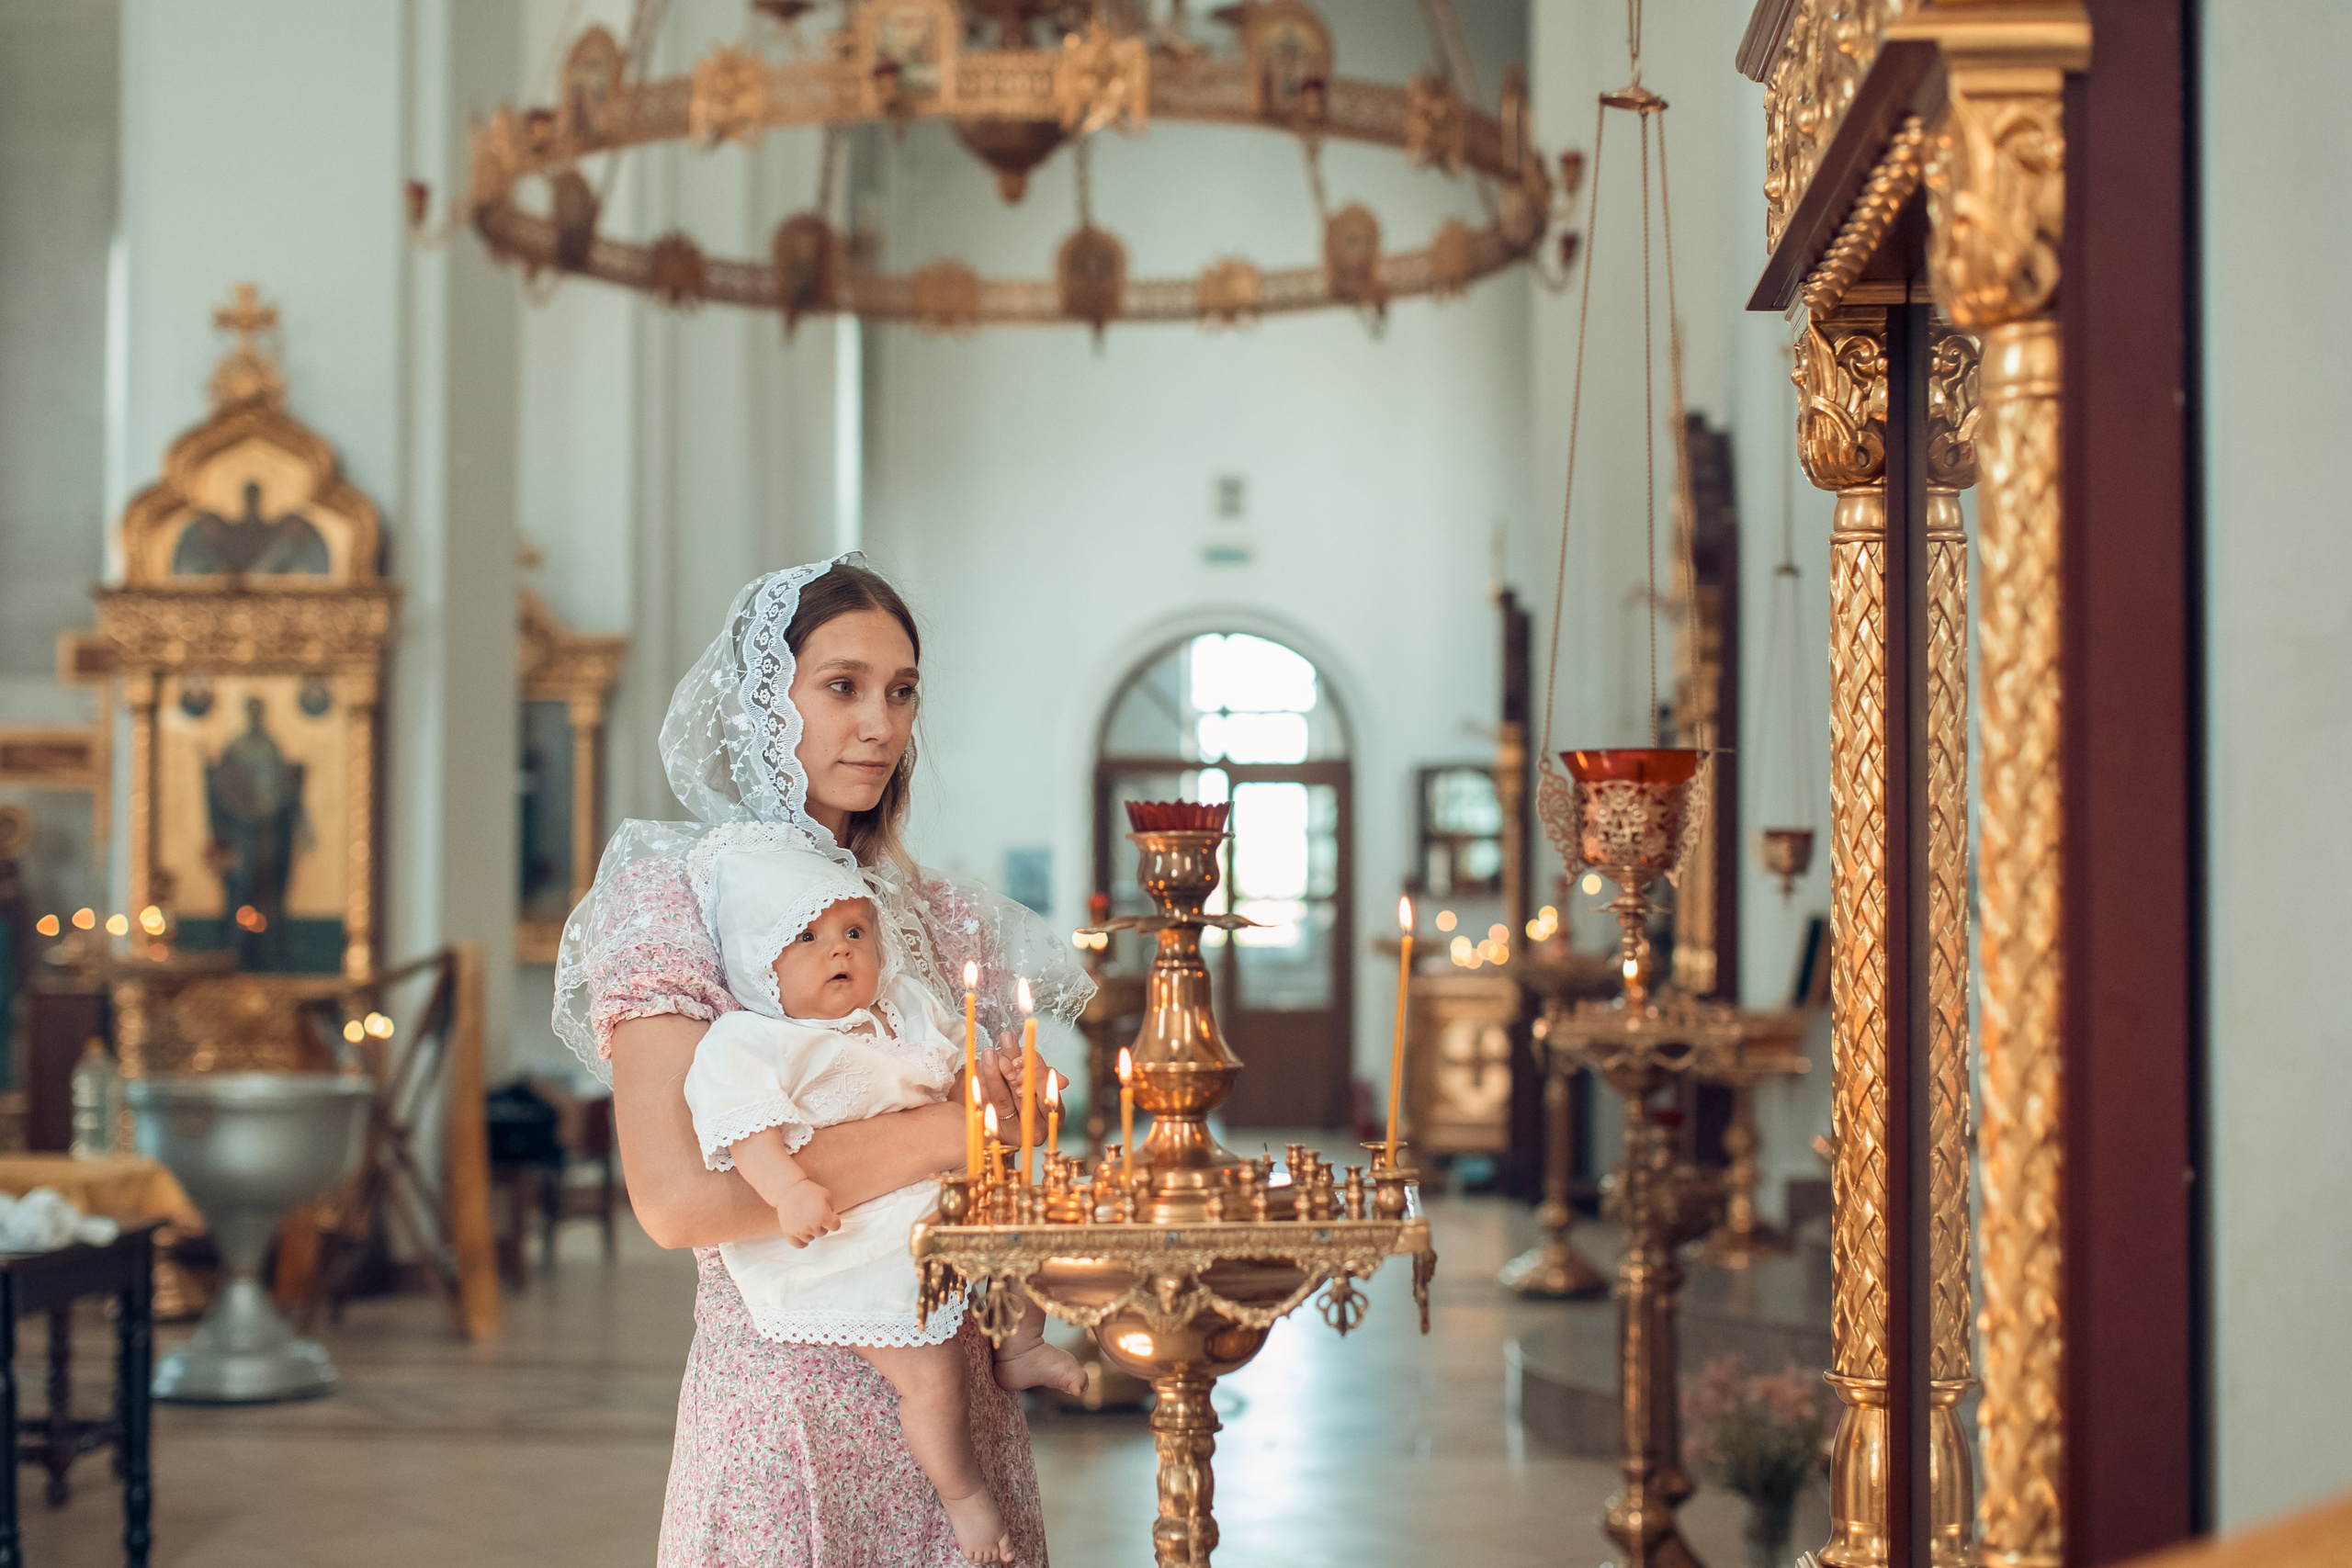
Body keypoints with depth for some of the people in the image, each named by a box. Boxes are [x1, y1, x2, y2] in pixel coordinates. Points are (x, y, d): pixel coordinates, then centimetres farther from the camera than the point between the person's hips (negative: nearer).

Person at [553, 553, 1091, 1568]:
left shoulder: (928, 912, 10)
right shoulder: (677, 893, -8)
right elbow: (678, 1197, -22)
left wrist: (1006, 1095, -6)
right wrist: (942, 1132, -18)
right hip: (788, 1398, -5)